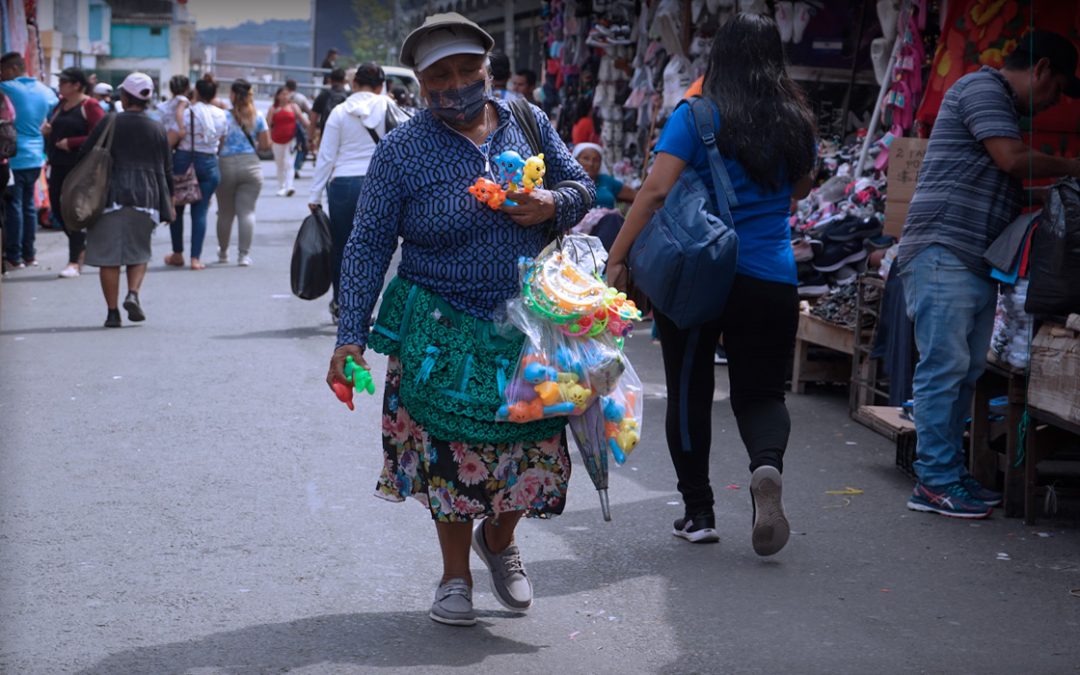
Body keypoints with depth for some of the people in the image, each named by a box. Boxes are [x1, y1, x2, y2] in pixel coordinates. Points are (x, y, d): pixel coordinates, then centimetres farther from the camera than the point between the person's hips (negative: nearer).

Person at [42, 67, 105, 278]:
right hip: (58, 166, 8)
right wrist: (47, 131, 4)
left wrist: (70, 143, -18)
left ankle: (74, 261, 1)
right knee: (57, 209, 10)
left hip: (79, 168, -8)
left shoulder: (90, 106, -9)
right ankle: (82, 246, 30)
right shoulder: (60, 104, 15)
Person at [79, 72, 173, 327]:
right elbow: (166, 169, 11)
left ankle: (113, 312, 0)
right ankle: (133, 294, -9)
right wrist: (168, 201, 21)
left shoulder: (109, 124, -1)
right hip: (145, 198, 2)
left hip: (110, 196, -2)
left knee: (109, 256, 3)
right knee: (138, 253, 15)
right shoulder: (157, 129, 7)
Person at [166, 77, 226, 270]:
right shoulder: (221, 115, 3)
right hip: (209, 163, 2)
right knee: (200, 211, 3)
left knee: (177, 208, 13)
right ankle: (196, 257, -5)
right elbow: (222, 143, 8)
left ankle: (177, 254, 17)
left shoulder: (187, 112, -8)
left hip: (184, 160, -2)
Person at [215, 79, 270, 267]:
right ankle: (244, 254, -7)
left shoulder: (223, 116, -6)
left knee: (225, 213, 12)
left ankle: (223, 253, 26)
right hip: (251, 165, 1)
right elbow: (266, 145, 1)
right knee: (247, 211, 1)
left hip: (226, 165, -1)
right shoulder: (257, 117, 1)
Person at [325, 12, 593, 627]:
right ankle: (456, 576, 21)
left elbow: (582, 186, 13)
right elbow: (369, 247, -5)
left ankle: (500, 539, 32)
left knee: (534, 445, 1)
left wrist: (554, 204, -12)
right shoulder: (402, 151, -6)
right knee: (452, 452, -1)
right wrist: (351, 335, -12)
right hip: (445, 331, -2)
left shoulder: (529, 122, 3)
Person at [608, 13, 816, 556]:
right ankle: (767, 463, -18)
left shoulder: (696, 117, -7)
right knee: (760, 392, 13)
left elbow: (656, 190, -16)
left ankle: (698, 512, 14)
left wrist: (617, 258, -13)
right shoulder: (796, 122, 5)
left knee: (689, 393, 11)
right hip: (771, 281, 3)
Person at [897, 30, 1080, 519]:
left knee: (966, 370, 8)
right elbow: (1013, 159, -17)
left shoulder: (1003, 106, 26)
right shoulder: (982, 88, -6)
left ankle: (948, 472, 12)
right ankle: (935, 481, -10)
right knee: (944, 365, -11)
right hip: (942, 253, -10)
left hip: (976, 262, 10)